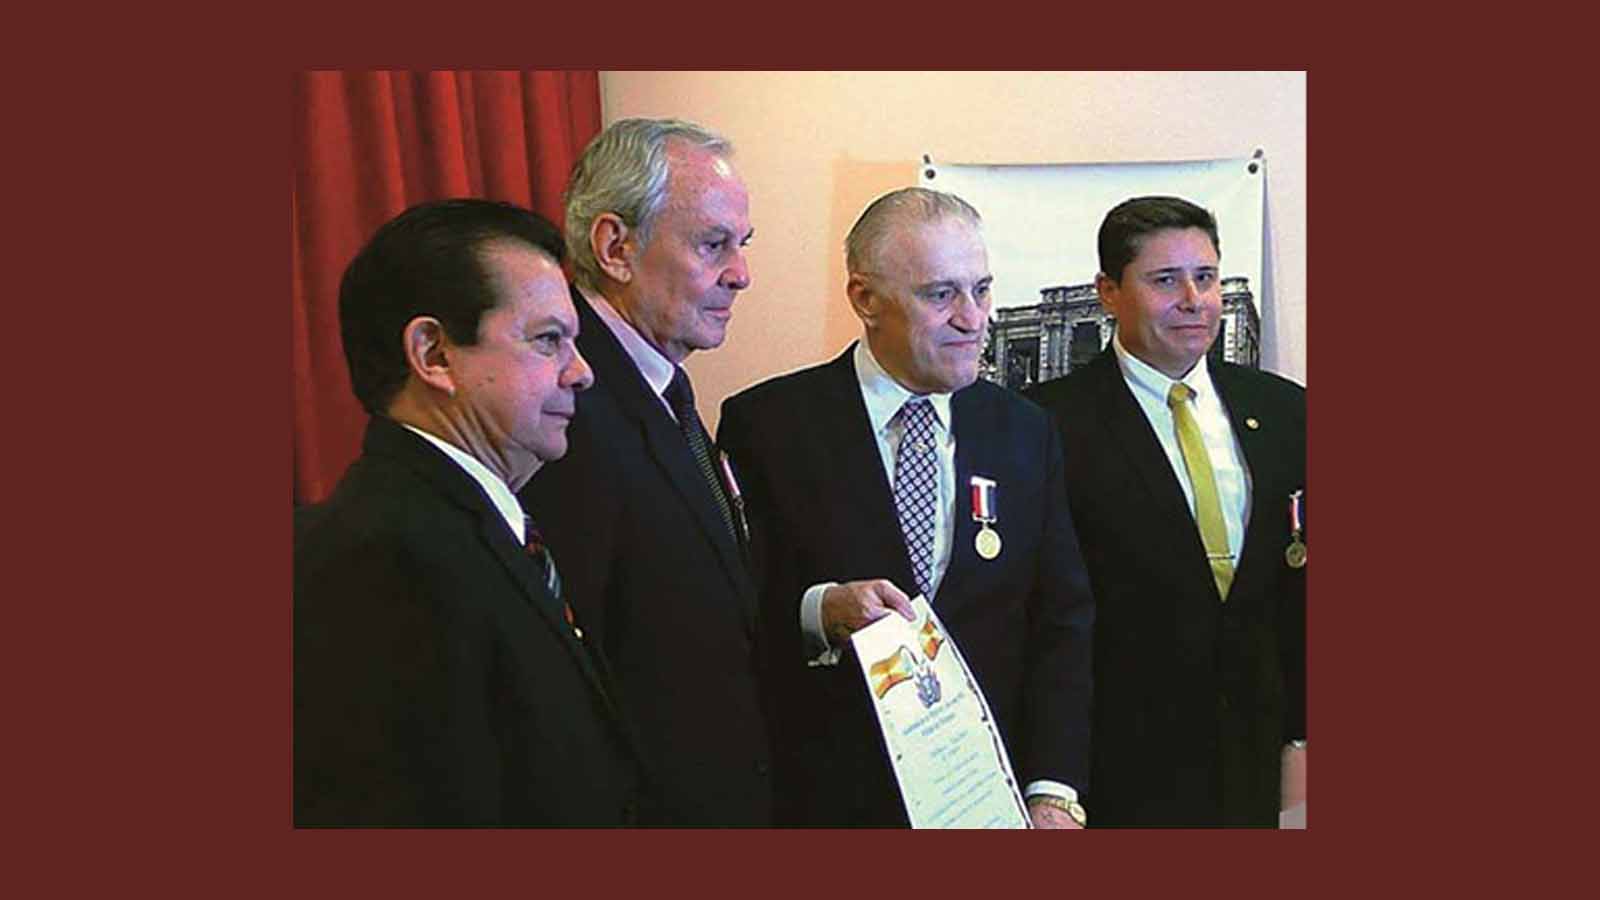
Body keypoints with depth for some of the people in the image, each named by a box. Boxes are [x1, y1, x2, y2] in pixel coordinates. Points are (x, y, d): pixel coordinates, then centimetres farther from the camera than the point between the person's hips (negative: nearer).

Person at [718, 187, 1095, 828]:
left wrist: (1054, 794, -9)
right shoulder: (766, 424, -7)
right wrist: (821, 612, -28)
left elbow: (1061, 620, 0)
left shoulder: (1024, 430, 5)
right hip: (826, 798, -3)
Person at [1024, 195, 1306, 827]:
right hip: (1119, 770, -4)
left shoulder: (1283, 412, 6)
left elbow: (1300, 594, 8)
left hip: (1257, 763, 4)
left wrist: (1299, 739, 3)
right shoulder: (1055, 423, -8)